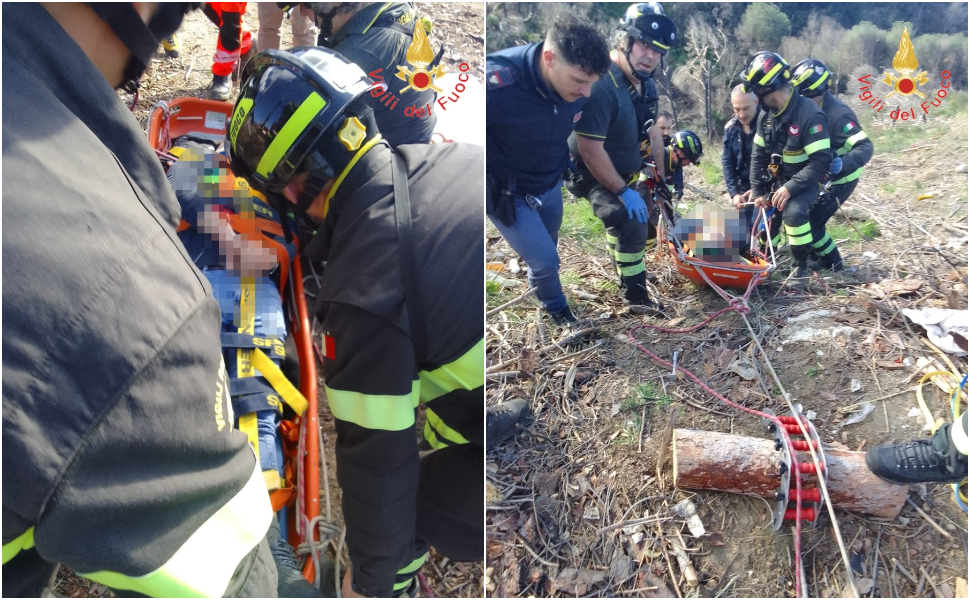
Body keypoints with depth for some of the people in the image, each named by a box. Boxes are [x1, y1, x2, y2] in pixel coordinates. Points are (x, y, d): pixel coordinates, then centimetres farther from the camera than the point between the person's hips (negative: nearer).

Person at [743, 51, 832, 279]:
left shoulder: (809, 114, -24)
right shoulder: (767, 115, -2)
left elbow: (821, 161, -26)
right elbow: (758, 156, 6)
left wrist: (791, 188, -32)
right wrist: (757, 192, -2)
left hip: (805, 181, -7)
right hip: (778, 180, 7)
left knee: (794, 211, -30)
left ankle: (801, 266, -13)